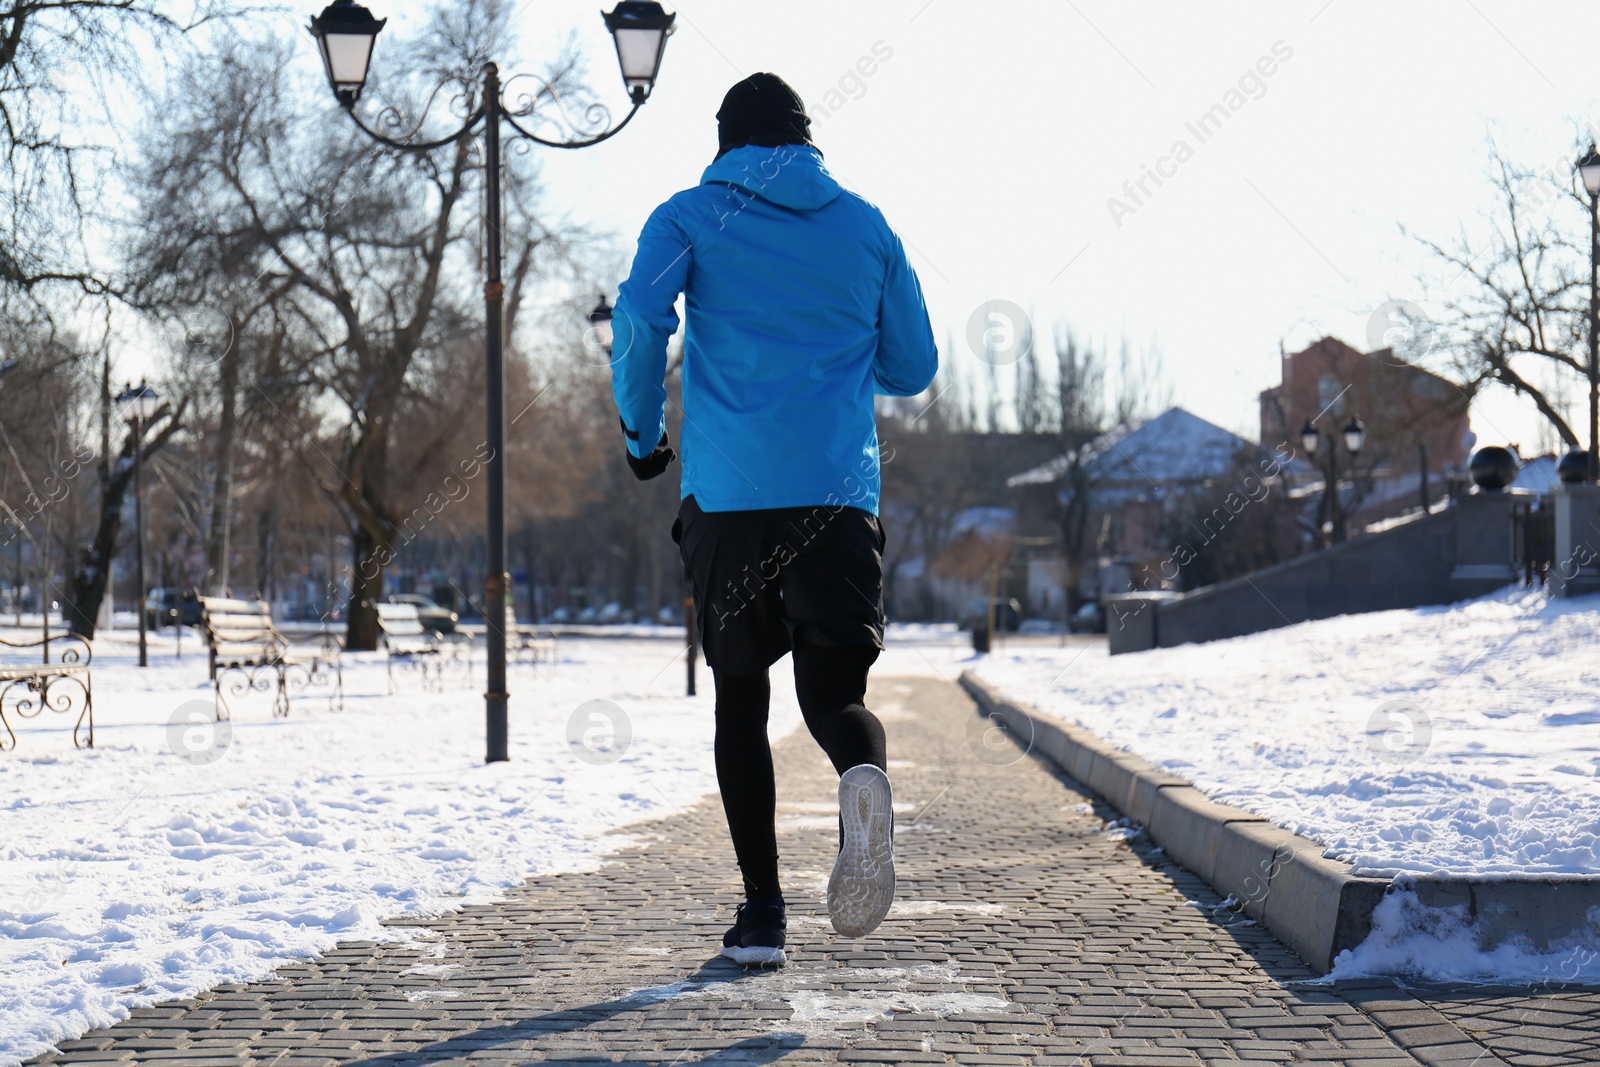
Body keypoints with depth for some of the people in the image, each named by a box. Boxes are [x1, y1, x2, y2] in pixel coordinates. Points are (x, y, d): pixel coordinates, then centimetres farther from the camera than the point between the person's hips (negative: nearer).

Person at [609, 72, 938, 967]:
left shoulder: (688, 218, 7)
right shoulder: (866, 227, 13)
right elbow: (914, 368, 15)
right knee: (836, 690, 3)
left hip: (728, 494, -1)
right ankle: (866, 778, -34)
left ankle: (763, 909, 5)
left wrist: (642, 431, 4)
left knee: (741, 700, 11)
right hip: (841, 492, 1)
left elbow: (639, 318, -10)